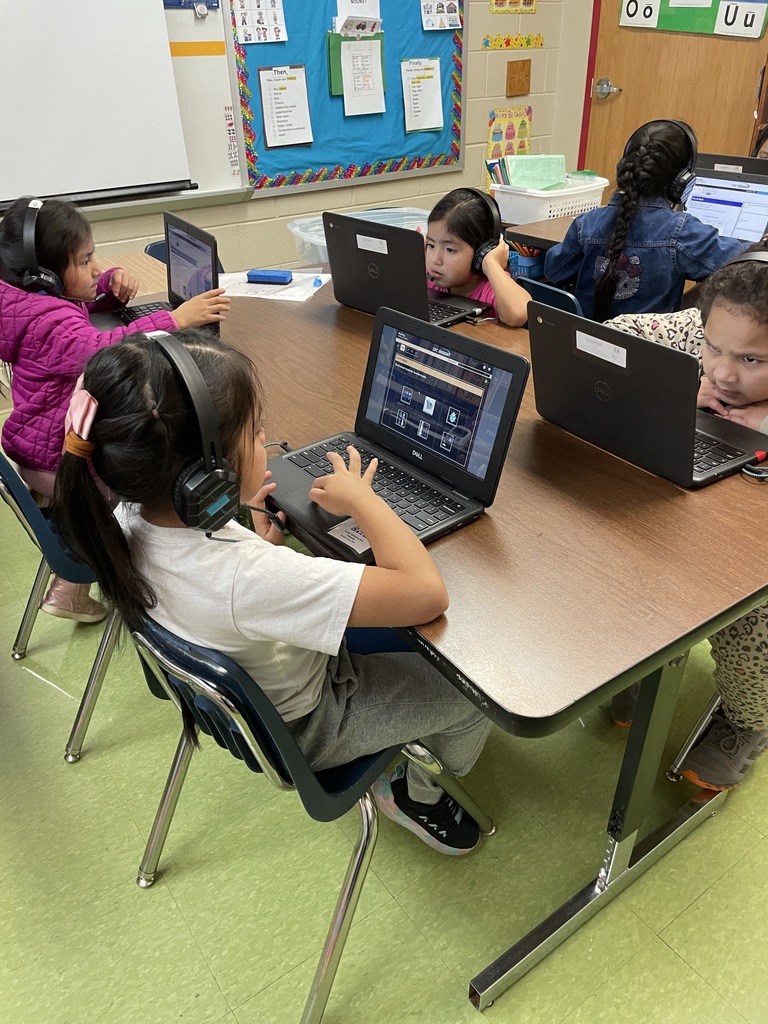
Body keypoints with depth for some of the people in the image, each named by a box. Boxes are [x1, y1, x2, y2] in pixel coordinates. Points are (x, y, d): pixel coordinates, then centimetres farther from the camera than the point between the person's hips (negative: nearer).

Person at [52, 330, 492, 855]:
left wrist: (256, 540, -8)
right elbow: (427, 593, -40)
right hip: (304, 725, -7)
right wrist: (361, 498, -28)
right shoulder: (248, 576, -45)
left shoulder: (129, 520, -20)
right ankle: (414, 791, 32)